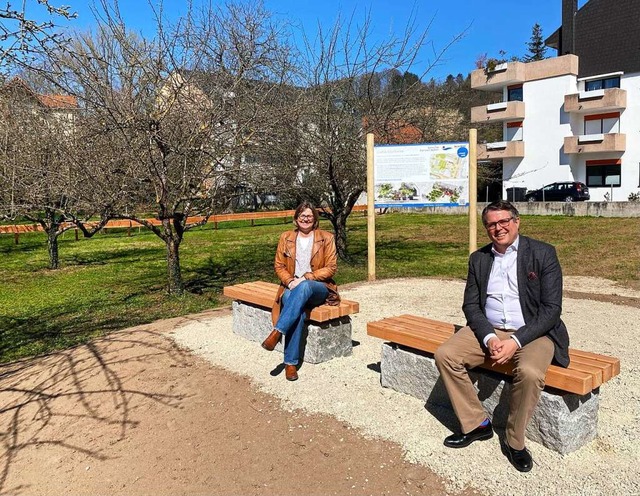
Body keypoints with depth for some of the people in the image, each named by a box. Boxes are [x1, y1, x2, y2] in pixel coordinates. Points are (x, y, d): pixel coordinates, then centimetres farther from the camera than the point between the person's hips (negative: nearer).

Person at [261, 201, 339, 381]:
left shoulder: (326, 238, 3)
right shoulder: (286, 238, 10)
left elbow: (331, 267, -2)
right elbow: (279, 266, 10)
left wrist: (306, 277, -15)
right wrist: (290, 281, -11)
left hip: (318, 288, -1)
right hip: (292, 288, 1)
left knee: (304, 287, -40)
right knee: (298, 312, -35)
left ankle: (277, 332, -40)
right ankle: (291, 362, -29)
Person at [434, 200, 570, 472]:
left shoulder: (543, 253, -5)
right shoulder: (478, 258, 7)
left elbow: (551, 308, -10)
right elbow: (470, 304, 5)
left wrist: (516, 342, -21)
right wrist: (489, 338, -14)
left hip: (532, 332, -4)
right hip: (488, 330, 4)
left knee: (529, 372, -33)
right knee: (445, 355, -15)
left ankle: (514, 441, -7)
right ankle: (476, 424, 1)